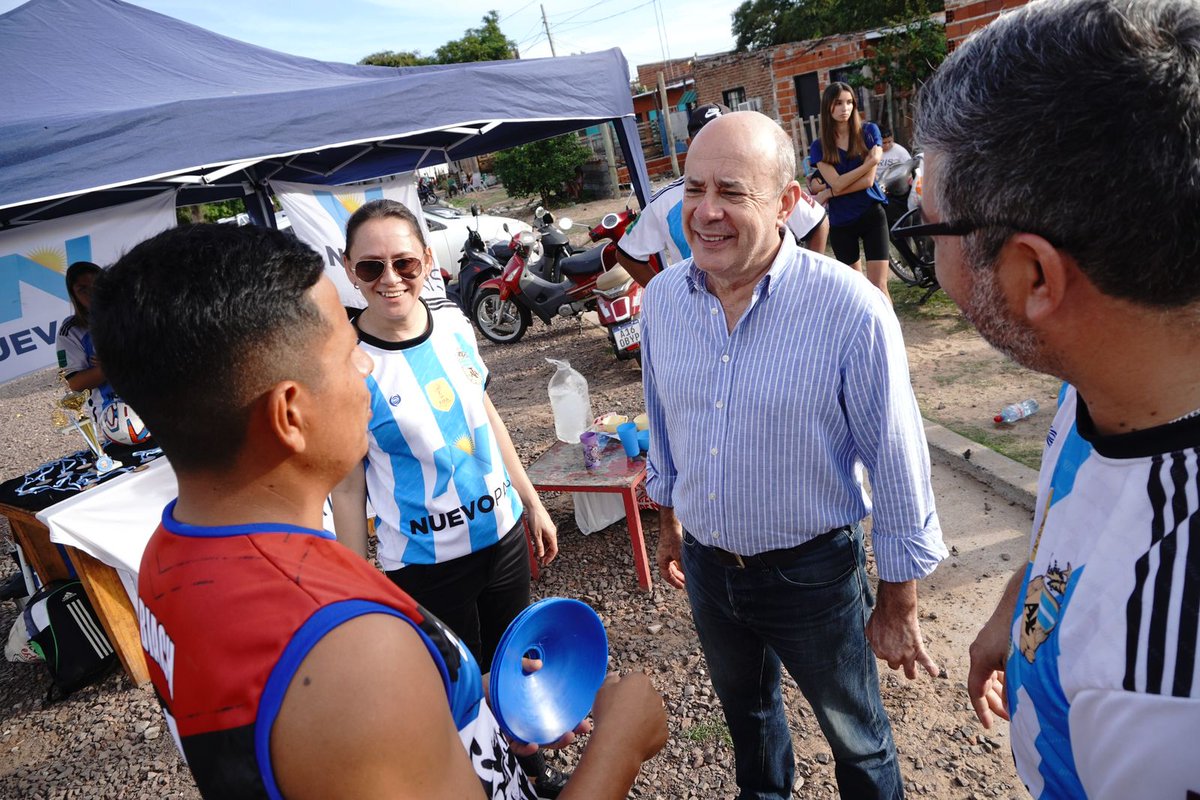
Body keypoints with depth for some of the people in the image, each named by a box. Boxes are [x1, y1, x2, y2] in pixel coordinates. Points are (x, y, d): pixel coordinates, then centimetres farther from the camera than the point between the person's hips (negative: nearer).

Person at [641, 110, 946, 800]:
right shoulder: (662, 298, -8)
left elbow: (897, 466, -16)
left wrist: (899, 605, -8)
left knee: (857, 736, 21)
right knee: (745, 710, 30)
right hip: (706, 565, 5)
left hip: (813, 574, -4)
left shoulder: (852, 310, -24)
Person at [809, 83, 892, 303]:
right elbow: (837, 183, -13)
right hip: (841, 222, 2)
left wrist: (827, 191, -12)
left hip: (872, 214, -2)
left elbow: (868, 180, -11)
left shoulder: (868, 132, -3)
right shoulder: (819, 146, 0)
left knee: (878, 287, -7)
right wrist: (870, 162, -17)